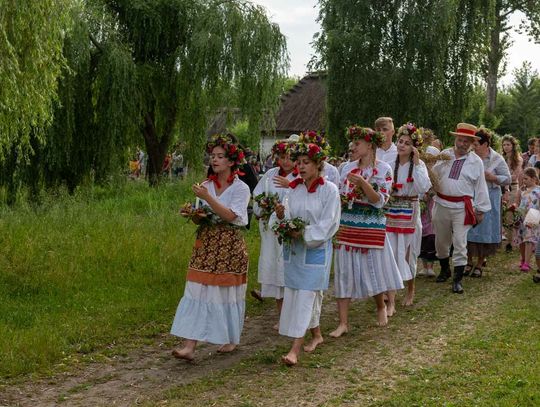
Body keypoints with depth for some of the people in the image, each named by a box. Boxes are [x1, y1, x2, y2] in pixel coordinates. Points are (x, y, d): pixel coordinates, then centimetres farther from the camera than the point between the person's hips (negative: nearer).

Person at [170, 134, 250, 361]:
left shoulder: (241, 188, -5)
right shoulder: (206, 186, 9)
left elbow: (229, 216, -19)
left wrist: (207, 198, -25)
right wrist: (194, 215, -6)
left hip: (230, 245, -4)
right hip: (205, 243, 4)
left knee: (227, 294, 6)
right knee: (197, 292, -4)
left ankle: (231, 340, 25)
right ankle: (190, 346, -7)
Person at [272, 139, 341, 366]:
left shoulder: (329, 190, -8)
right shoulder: (295, 188, 7)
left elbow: (327, 225, -12)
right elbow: (290, 217, 9)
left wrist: (304, 233, -21)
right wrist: (281, 215, -13)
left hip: (316, 249, -6)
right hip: (293, 248, 6)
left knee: (305, 295, -10)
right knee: (293, 294, 11)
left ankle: (295, 349, -11)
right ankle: (316, 335, 31)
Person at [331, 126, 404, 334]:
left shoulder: (383, 169, -5)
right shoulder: (349, 168, 8)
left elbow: (380, 200, -14)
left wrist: (363, 183, -26)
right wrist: (338, 200, -6)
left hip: (371, 228, -4)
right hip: (347, 227, 4)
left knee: (373, 270, 9)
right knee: (343, 273, 1)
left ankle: (381, 307, 37)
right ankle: (343, 323, 6)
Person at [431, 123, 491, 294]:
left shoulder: (476, 161, 0)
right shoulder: (444, 155, 6)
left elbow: (480, 187, 2)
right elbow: (434, 176, 14)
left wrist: (480, 209, 3)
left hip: (462, 207, -3)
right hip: (441, 204, 3)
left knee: (460, 244, -7)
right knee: (441, 241, 15)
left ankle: (457, 280, 0)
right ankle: (445, 270, 37)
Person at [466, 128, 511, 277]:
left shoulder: (497, 159, -6)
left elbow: (507, 179, -4)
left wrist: (491, 177, -18)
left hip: (488, 199, -3)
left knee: (484, 230, 3)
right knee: (469, 229, 4)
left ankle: (479, 264, 16)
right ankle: (469, 262, 19)